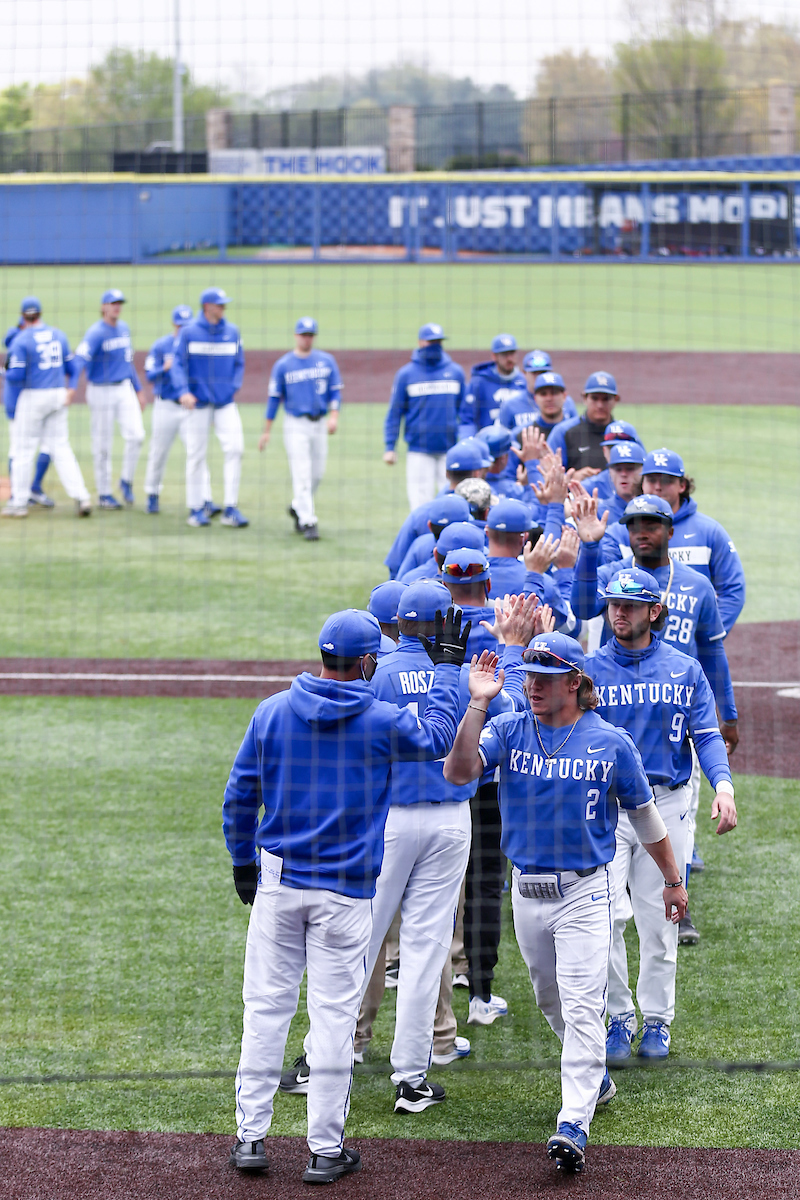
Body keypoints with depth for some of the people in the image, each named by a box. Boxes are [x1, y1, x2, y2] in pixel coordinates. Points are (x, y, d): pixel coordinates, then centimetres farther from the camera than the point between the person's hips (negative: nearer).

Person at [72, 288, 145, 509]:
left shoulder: (124, 329, 9)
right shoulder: (95, 333, -14)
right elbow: (80, 360, -27)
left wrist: (138, 390, 21)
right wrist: (71, 388, -41)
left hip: (124, 389, 6)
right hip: (101, 391, -6)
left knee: (136, 435, -9)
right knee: (102, 445, 2)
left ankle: (126, 481, 12)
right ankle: (104, 494, 13)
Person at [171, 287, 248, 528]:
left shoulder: (232, 332, 7)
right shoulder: (189, 332, -4)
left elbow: (239, 363, 16)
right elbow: (178, 364, -7)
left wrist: (234, 388, 2)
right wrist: (183, 392, -21)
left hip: (226, 401, 3)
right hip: (199, 401, -3)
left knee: (234, 448, -11)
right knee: (196, 454, 2)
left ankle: (230, 509, -7)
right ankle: (196, 509, 12)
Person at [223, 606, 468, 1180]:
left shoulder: (273, 712, 0)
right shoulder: (381, 722, -7)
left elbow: (239, 794, 5)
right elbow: (438, 736, 12)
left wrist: (243, 862, 17)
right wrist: (447, 666, 20)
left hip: (278, 880, 2)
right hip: (347, 889, -2)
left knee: (267, 1005, 8)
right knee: (334, 1013, 3)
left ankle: (251, 1136, 9)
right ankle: (326, 1149, 6)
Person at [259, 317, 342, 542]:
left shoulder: (326, 361, 6)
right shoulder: (283, 365, 0)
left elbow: (335, 391, 6)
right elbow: (274, 397, 3)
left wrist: (334, 416, -11)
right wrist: (267, 431, 3)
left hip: (319, 423, 3)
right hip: (295, 424, -3)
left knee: (317, 473, 8)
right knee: (302, 474, -10)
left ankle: (297, 507, 31)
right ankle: (308, 522, -11)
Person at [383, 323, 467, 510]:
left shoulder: (455, 372, 8)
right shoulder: (406, 374, 1)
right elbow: (394, 413, 4)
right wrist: (389, 447, -1)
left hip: (450, 450, 2)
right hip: (419, 451, -2)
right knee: (420, 505, -2)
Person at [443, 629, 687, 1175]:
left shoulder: (611, 742, -5)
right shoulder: (507, 731, -1)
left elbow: (644, 813, 6)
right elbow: (459, 771, -19)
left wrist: (673, 880, 12)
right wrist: (478, 703, -28)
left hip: (585, 891, -4)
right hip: (526, 891, 4)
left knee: (582, 1006, -12)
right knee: (551, 1001, 18)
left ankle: (573, 1126, -16)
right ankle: (597, 1078, 41)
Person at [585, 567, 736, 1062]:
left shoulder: (684, 669, 5)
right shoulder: (589, 670, 4)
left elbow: (706, 735, 1)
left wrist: (723, 783, -17)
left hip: (667, 803, 1)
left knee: (659, 918, 5)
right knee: (606, 913, -11)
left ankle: (656, 1021, 19)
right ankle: (618, 1017, 5)